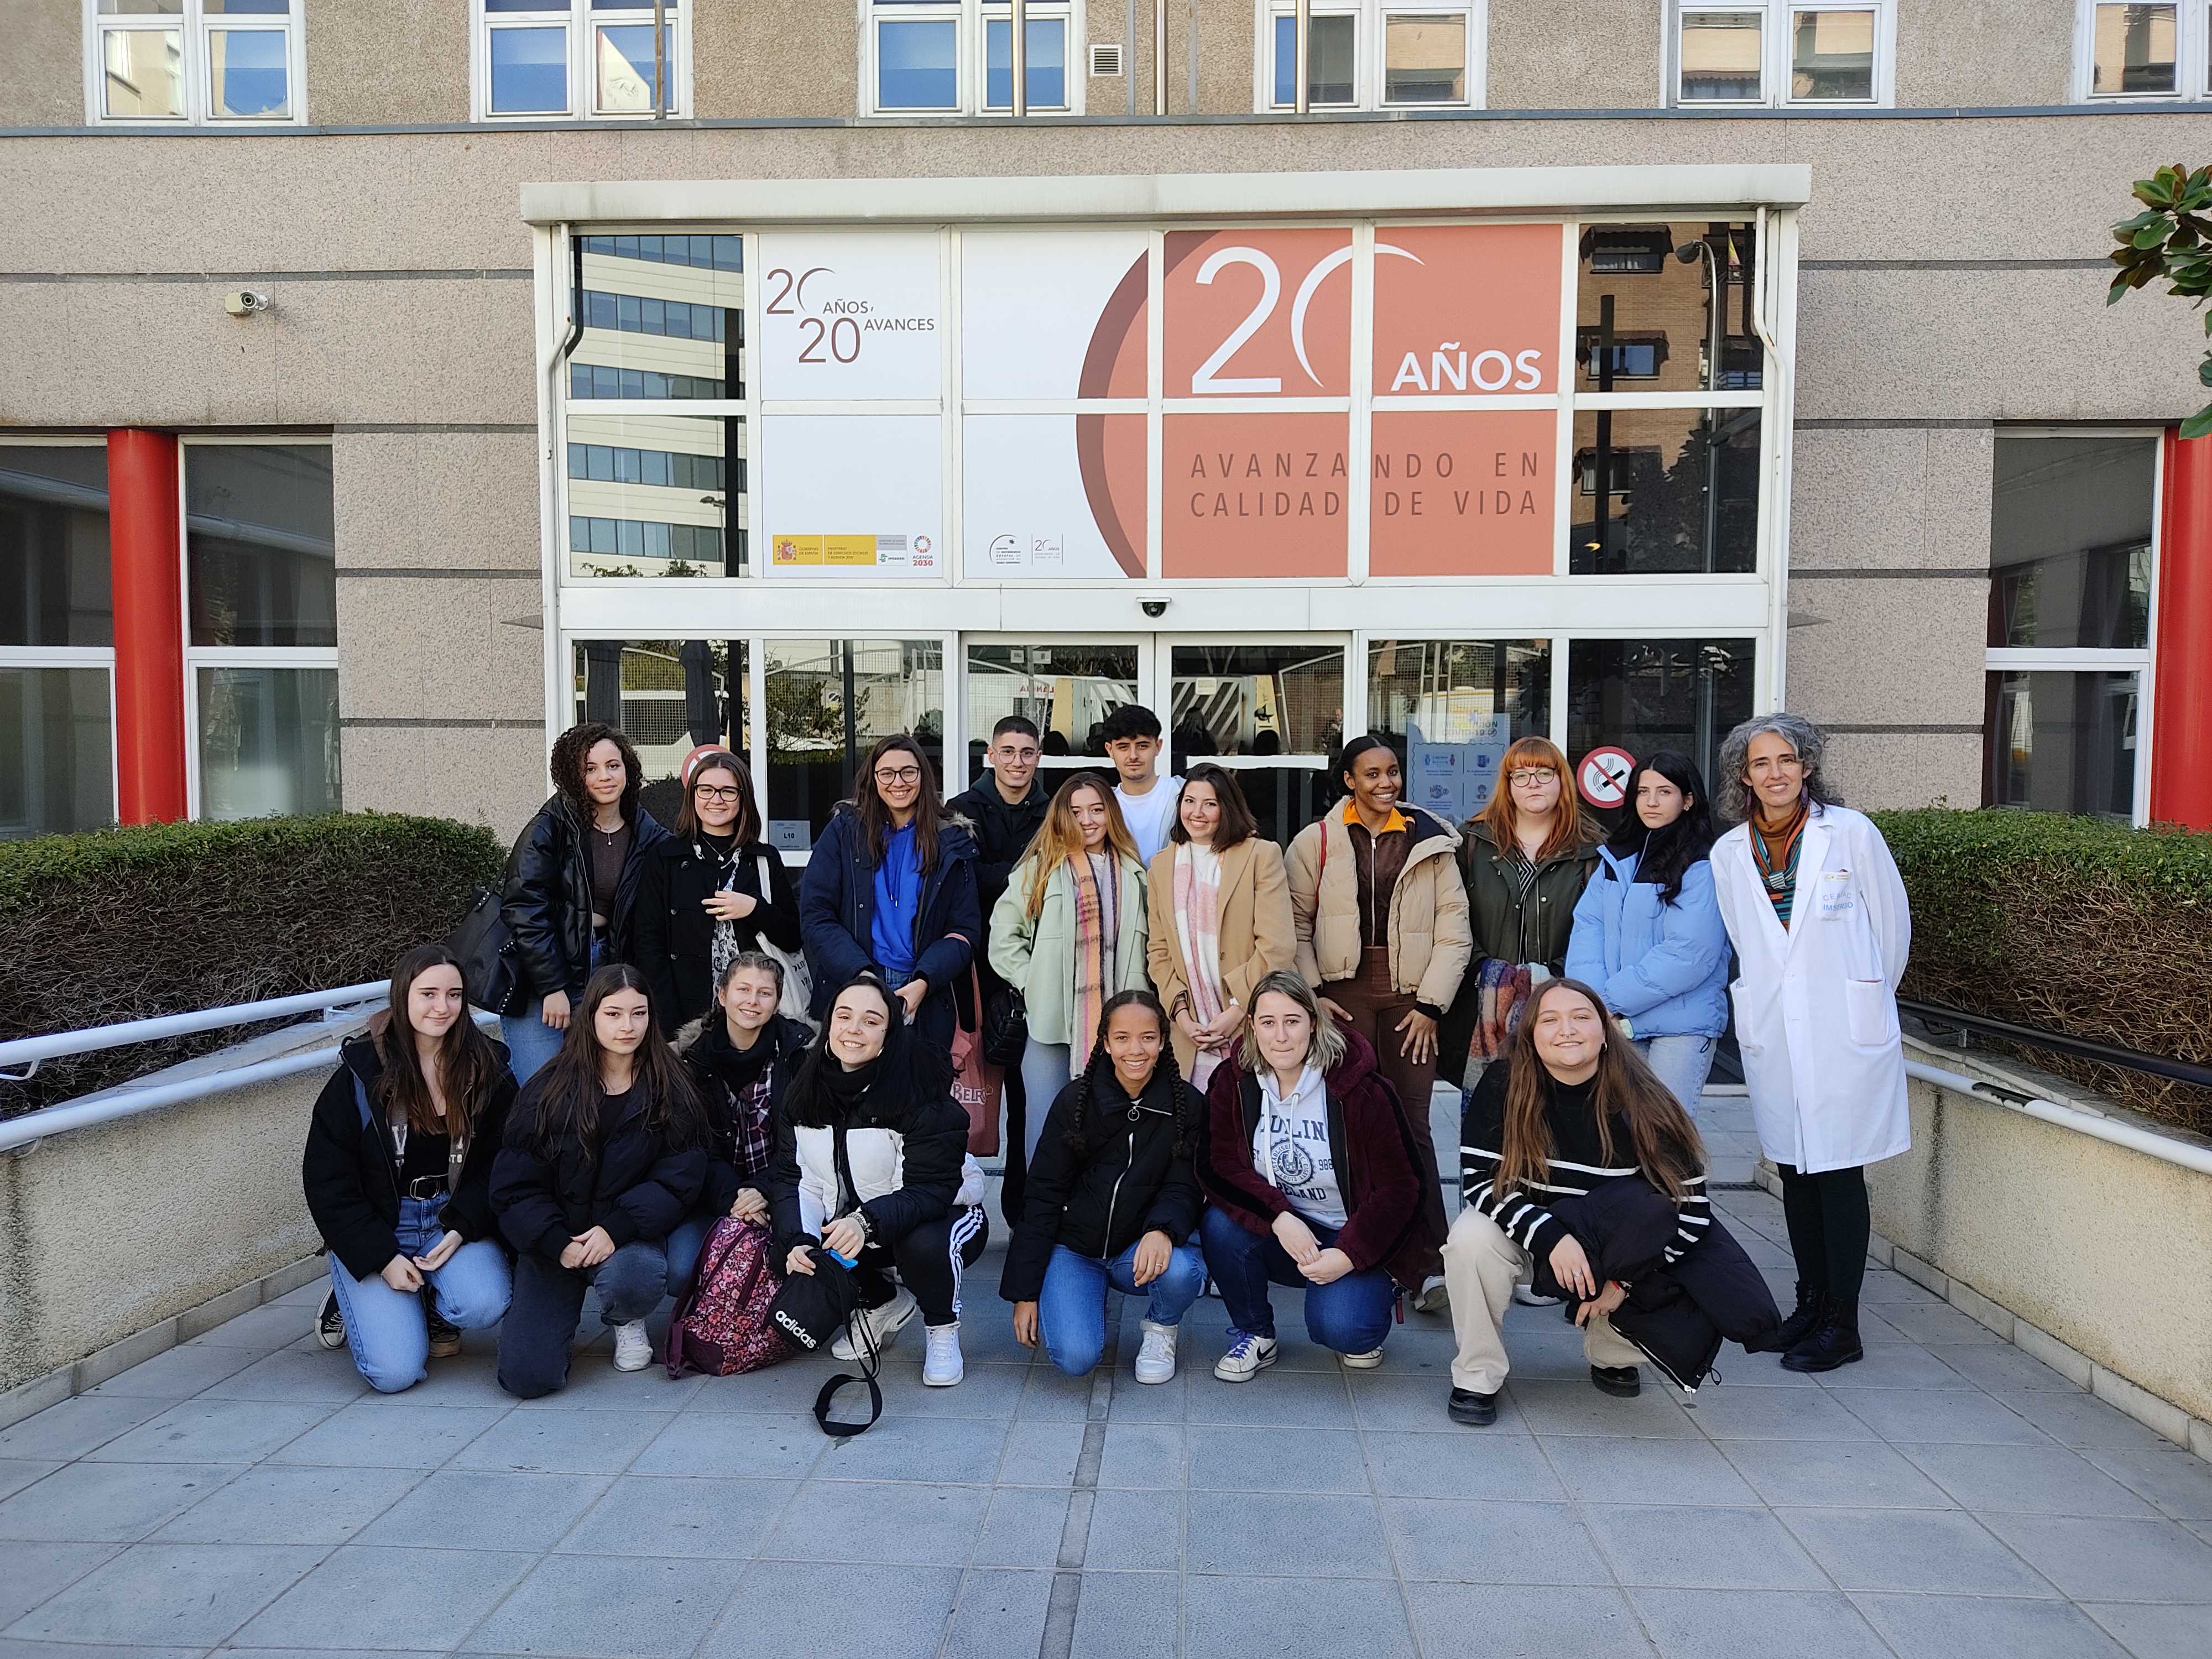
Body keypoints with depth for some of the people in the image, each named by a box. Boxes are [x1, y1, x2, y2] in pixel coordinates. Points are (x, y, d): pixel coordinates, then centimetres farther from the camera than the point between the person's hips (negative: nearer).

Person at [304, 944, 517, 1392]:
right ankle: (351, 1301, 20)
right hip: (377, 1226, -1)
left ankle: (436, 1310, 10)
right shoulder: (362, 1072, -9)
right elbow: (326, 1178, -6)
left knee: (484, 1305, -28)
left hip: (455, 1217, 2)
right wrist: (381, 1258, -13)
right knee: (395, 1372, -15)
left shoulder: (488, 1070, -3)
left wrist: (461, 1228, -16)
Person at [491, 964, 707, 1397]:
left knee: (632, 1279, -36)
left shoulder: (670, 1090, -3)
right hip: (554, 1242, 1)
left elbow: (680, 1177, -9)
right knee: (526, 1377, -13)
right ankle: (565, 1308, 22)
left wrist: (616, 1229, -22)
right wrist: (557, 1244, -18)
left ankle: (628, 1322, 3)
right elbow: (515, 1186, -3)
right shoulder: (549, 1091, -2)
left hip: (629, 1237, 0)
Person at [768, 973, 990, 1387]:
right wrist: (798, 1241, -24)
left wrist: (868, 1222, -44)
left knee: (924, 1244, -37)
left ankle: (943, 1328, -1)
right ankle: (883, 1303, 12)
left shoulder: (920, 1093, -24)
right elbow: (791, 1176, -7)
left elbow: (931, 1190, -28)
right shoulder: (806, 1092, -6)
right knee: (783, 1251, -16)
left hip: (941, 1215, -5)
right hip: (850, 1221, 6)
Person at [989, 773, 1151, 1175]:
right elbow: (1004, 934, 2)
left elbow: (1143, 945, 17)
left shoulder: (1133, 873, 11)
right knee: (1046, 1126, 0)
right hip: (1053, 1019, -2)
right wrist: (1032, 983, -6)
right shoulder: (1042, 867, 1)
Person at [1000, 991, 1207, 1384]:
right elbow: (1043, 1195, -4)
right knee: (1076, 1358, -23)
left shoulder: (1184, 1105, -5)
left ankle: (1160, 1328, 4)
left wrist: (1163, 1231, -32)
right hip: (1073, 1247, -1)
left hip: (1139, 1250, 1)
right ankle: (1086, 1306, 14)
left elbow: (1183, 1186, -6)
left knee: (1180, 1270, -33)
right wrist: (1025, 1291, -7)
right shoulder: (1076, 1100, -7)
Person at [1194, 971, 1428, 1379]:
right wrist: (1279, 1219, -29)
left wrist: (1348, 1255, -21)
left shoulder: (1360, 1091, -14)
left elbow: (1398, 1188, -11)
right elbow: (1218, 1169, -14)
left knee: (1337, 1326, -28)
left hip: (1352, 1240, -3)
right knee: (1219, 1223, -26)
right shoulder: (1232, 1084, -6)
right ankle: (1255, 1334, -1)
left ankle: (1364, 1305, 11)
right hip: (1278, 1238, 3)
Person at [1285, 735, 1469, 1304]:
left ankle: (1429, 1265, -4)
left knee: (1412, 1126, -4)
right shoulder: (1316, 842, 7)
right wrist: (1309, 995, -4)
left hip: (1410, 996, 0)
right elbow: (1296, 925, 6)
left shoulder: (1430, 841, 9)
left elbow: (1453, 930, 6)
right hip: (1343, 992, 0)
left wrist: (1430, 1004, -2)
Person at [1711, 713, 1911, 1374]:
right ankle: (1810, 1304, 24)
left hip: (1844, 1026, -4)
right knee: (1793, 1168, 11)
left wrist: (1865, 998, 13)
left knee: (1838, 1170, -2)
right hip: (1772, 1032, 4)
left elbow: (1893, 925, 5)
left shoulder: (1851, 833, -5)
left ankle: (1843, 1325, 8)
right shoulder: (1729, 853, 5)